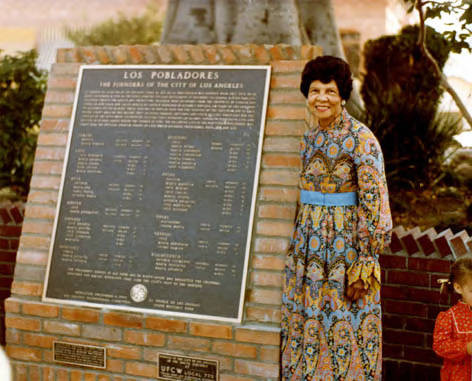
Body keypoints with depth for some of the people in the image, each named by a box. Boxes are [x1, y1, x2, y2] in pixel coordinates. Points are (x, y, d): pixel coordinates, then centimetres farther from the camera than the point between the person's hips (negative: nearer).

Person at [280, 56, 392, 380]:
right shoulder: (309, 138, 8)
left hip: (346, 242, -6)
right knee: (306, 325, 12)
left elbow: (374, 201, -15)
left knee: (344, 326, 2)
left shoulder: (361, 139, -12)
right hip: (309, 243, 6)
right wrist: (296, 246, 14)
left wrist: (364, 264, -18)